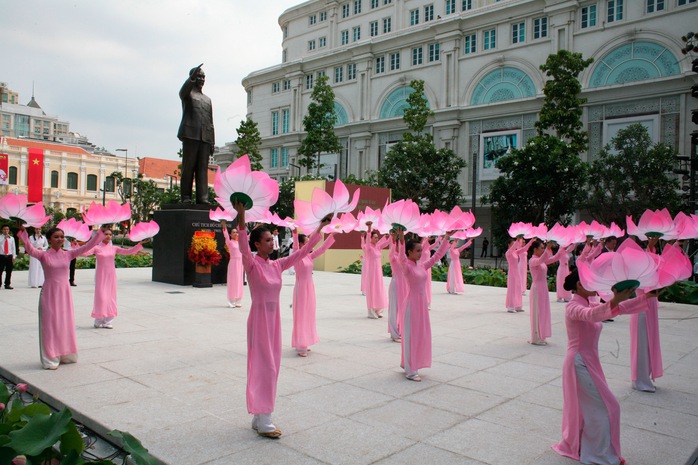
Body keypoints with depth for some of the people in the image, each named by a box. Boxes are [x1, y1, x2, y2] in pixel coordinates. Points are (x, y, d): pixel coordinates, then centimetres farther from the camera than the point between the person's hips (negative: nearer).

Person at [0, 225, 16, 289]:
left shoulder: (11, 238, 10)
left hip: (9, 256, 2)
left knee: (9, 272, 4)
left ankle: (7, 284, 11)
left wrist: (13, 257, 4)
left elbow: (13, 248, 10)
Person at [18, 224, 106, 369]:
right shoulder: (44, 255, -4)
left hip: (65, 292, 4)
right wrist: (23, 233, -36)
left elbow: (87, 246, -1)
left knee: (66, 324, 11)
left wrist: (100, 233, -7)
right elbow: (30, 249, -22)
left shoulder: (68, 255, 4)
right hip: (50, 293, -4)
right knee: (50, 324, 0)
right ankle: (50, 359, 8)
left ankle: (65, 355, 25)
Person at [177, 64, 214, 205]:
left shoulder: (207, 100, 27)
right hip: (190, 134, -4)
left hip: (205, 137, 4)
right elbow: (184, 90, -14)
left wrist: (212, 142, 12)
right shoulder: (187, 93, 13)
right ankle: (186, 197, -6)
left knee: (203, 168, -4)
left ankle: (202, 197, -9)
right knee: (188, 166, -6)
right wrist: (192, 77, -32)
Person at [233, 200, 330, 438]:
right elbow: (244, 248, -31)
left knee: (271, 367, 12)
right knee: (263, 367, -4)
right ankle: (263, 422, 6)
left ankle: (259, 418, 24)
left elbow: (302, 252, 10)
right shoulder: (252, 264, -11)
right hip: (259, 319, -7)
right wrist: (241, 218, -46)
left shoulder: (276, 265, 7)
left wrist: (320, 228, 8)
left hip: (274, 319, 7)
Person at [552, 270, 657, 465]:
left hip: (588, 363, 9)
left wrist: (648, 297, -4)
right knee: (606, 407, -1)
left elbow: (621, 308, 6)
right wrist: (613, 302, -57)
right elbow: (590, 315, -41)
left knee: (585, 408, 19)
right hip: (580, 363, -9)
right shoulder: (573, 307, -18)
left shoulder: (589, 305, 10)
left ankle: (572, 447, 34)